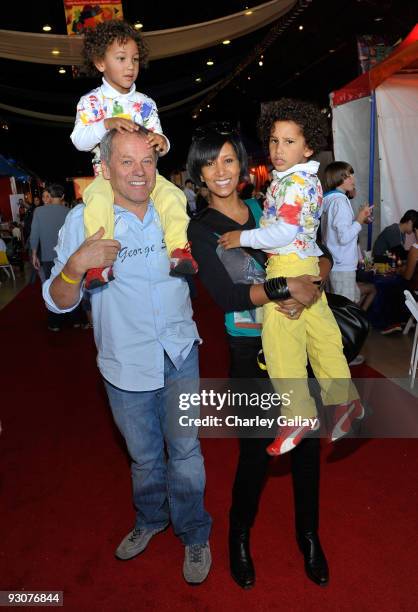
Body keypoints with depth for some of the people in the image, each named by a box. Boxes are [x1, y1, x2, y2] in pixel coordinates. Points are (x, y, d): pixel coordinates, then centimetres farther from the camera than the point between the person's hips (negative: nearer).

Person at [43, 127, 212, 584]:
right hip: (125, 363, -1)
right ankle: (150, 519, 46)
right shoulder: (83, 219, -7)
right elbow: (58, 302, -8)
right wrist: (77, 264, -27)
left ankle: (194, 534, 32)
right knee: (144, 456, 16)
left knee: (185, 450, 8)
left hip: (180, 354, 1)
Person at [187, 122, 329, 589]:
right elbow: (225, 295, -16)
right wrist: (286, 287, -22)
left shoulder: (265, 210, 7)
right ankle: (239, 537, 35)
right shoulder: (200, 229, -4)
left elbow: (319, 256, 7)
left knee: (307, 441, 13)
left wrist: (313, 285, -14)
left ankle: (308, 534, 39)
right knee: (255, 451, 5)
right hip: (250, 352, -4)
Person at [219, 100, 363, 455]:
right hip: (305, 264, 10)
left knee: (281, 341, -5)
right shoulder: (304, 179, 17)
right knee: (320, 332, 13)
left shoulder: (295, 182, -15)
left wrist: (242, 238, -16)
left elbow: (284, 232, -22)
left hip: (287, 265, -10)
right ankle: (344, 398, 23)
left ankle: (299, 415, 4)